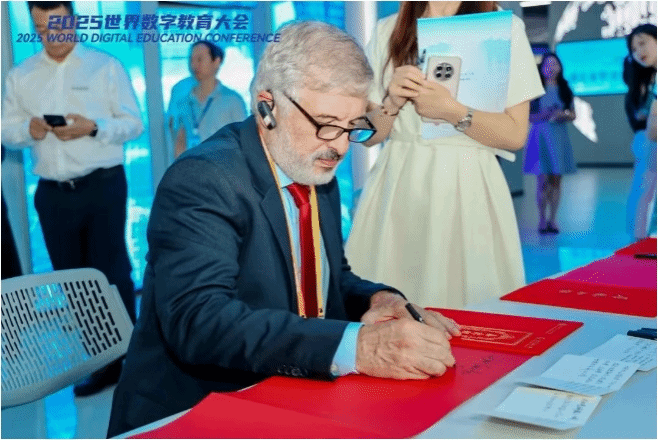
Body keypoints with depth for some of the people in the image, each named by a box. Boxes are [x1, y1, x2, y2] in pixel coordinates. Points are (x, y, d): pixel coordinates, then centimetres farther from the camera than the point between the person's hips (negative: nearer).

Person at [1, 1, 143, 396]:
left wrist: (93, 127, -19)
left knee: (112, 275, 1)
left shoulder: (106, 66, 0)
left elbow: (134, 123, -3)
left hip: (103, 187, -4)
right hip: (52, 194, 4)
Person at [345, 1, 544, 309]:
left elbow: (515, 134, -3)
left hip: (467, 189, -2)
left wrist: (453, 112, -16)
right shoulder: (388, 31, 8)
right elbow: (368, 134, 8)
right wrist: (392, 104, -11)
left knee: (470, 310, -1)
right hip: (397, 186, 2)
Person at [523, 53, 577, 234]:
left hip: (560, 137, 3)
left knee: (556, 180, 3)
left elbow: (573, 115, 13)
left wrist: (563, 114, -8)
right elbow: (526, 115, 0)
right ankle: (542, 219, 2)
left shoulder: (564, 90, 11)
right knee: (543, 180, -7)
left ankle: (552, 219, 11)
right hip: (541, 136, -3)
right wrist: (543, 115, -16)